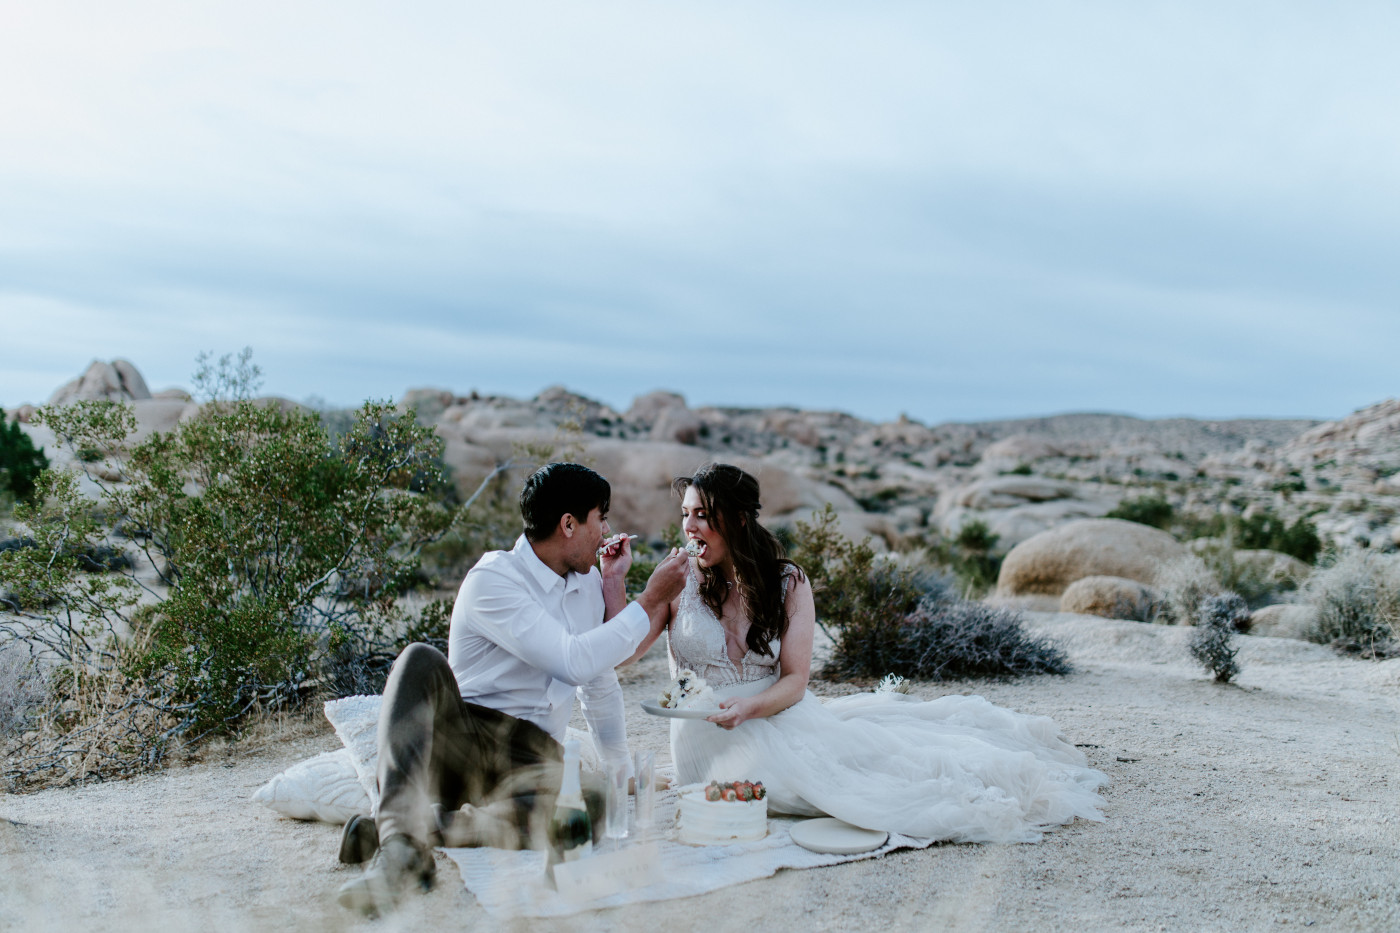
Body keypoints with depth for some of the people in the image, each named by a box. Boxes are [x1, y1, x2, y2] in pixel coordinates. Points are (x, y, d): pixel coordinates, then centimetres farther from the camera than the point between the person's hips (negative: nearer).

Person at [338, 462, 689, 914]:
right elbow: (574, 662, -20)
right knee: (420, 661, -37)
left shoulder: (589, 583, 16)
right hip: (459, 740, -4)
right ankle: (401, 843, -44)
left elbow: (601, 682, 28)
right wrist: (651, 601, -11)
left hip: (531, 755, 5)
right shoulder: (493, 579, -9)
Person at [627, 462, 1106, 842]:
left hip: (778, 717, 2)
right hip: (713, 742, -2)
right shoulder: (679, 581, -3)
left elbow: (794, 681, -5)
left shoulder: (788, 583, -2)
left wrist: (747, 707, -25)